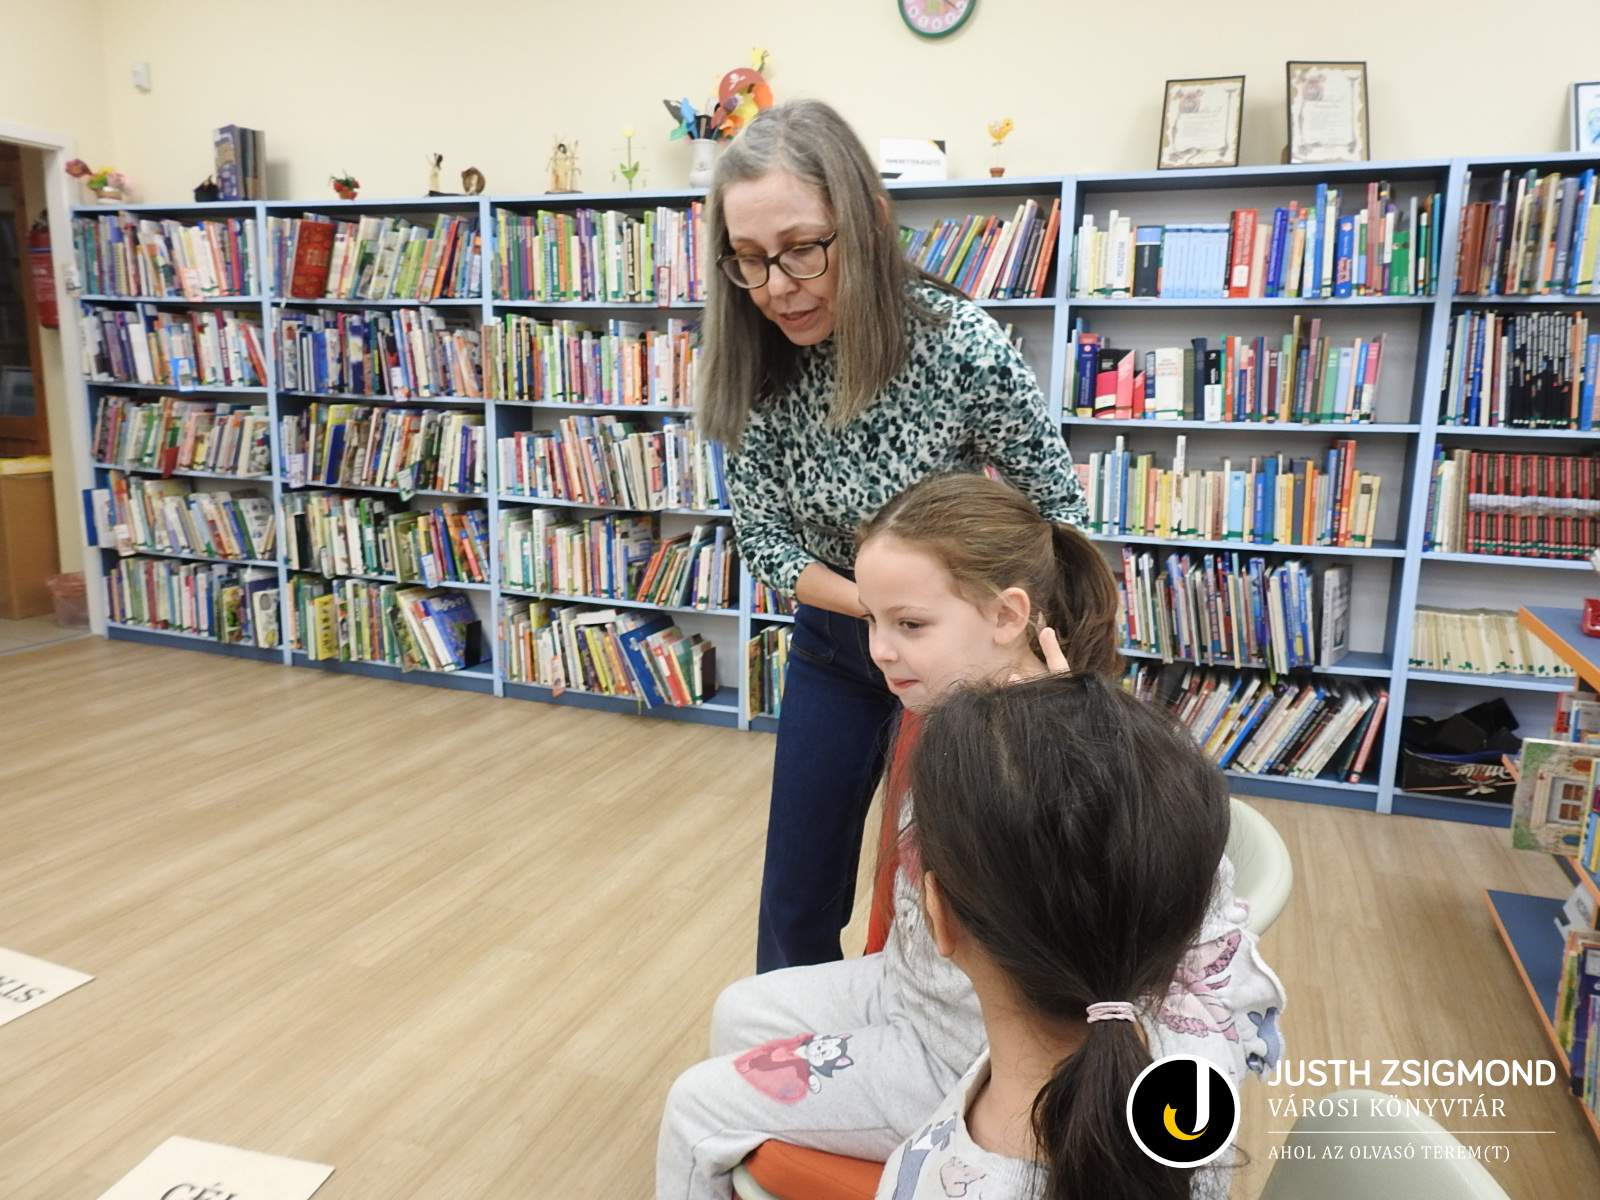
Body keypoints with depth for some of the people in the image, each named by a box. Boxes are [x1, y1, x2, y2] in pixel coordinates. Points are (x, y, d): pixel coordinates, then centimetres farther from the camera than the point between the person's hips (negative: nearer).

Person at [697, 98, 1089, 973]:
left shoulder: (962, 346, -27)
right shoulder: (755, 368, -16)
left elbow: (1059, 513, -14)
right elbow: (764, 542, -9)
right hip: (837, 639, 3)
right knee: (796, 899, 14)